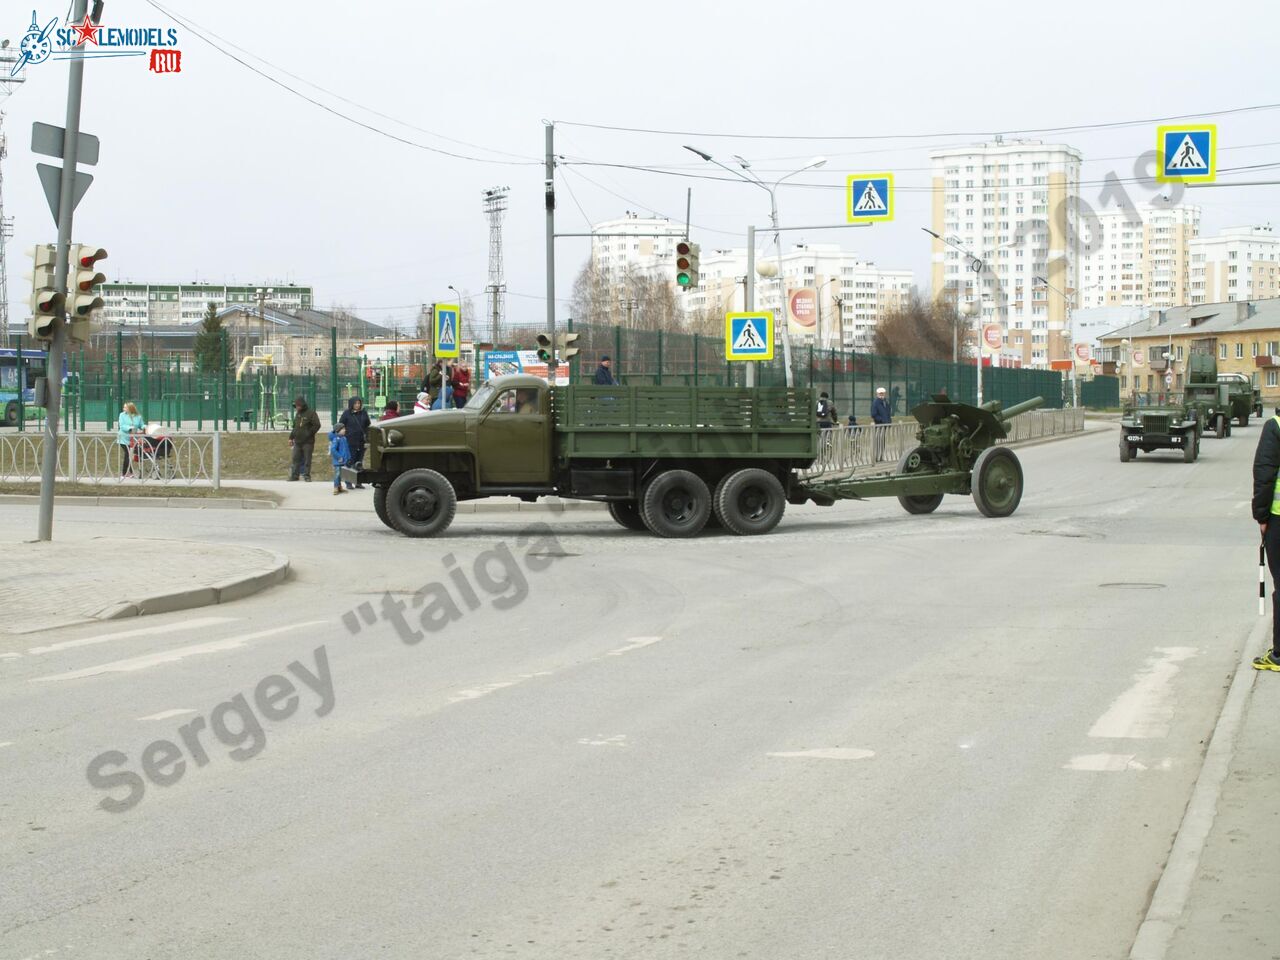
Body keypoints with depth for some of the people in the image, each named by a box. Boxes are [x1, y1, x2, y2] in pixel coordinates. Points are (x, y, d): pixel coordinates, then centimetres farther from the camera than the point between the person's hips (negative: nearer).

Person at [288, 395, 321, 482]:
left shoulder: (311, 413, -7)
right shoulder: (298, 413, 15)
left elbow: (317, 425, -12)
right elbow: (294, 427, 21)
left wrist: (309, 433, -14)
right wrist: (291, 437, 17)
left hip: (308, 442, -6)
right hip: (297, 442, 6)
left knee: (307, 460, -2)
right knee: (296, 459, 6)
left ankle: (307, 476, 4)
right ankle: (294, 475, 11)